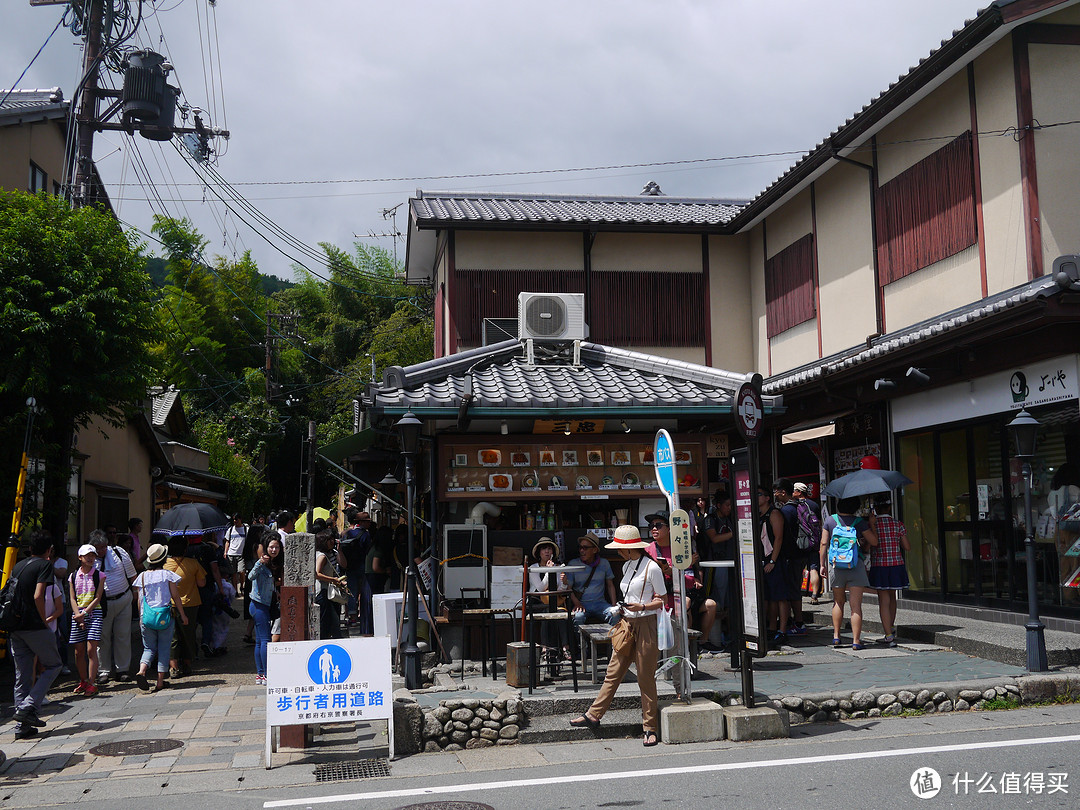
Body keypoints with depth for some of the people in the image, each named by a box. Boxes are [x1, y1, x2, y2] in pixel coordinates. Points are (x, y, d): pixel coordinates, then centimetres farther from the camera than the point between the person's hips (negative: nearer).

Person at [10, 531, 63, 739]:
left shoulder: (17, 566, 15)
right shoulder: (45, 565, -6)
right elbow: (37, 596, -17)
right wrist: (44, 621, -7)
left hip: (15, 627, 7)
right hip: (34, 627, -7)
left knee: (22, 675, 10)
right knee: (53, 665, 9)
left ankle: (22, 726, 10)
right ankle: (29, 707, -6)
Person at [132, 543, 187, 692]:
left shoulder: (142, 576, 3)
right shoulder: (168, 575, -4)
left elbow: (140, 600, 7)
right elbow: (176, 597, -1)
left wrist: (141, 618, 18)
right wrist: (182, 614, 8)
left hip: (146, 617, 2)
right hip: (165, 616, -2)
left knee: (149, 648, 12)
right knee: (164, 648, 6)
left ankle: (142, 670, -14)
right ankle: (160, 681, 4)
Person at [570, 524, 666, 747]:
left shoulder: (651, 568, -11)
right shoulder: (627, 566, 12)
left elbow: (661, 600, -6)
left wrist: (642, 607, -21)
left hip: (645, 624, -7)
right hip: (627, 623, 7)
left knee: (646, 678, 0)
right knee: (613, 673, 9)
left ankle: (650, 728, 9)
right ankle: (594, 715, 15)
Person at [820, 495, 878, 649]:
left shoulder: (830, 520, 5)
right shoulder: (860, 522, -1)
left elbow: (823, 543, 4)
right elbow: (874, 542, 2)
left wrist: (822, 564, 10)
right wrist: (871, 525, 17)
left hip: (835, 564, 2)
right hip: (856, 564, -2)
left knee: (838, 602, 19)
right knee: (856, 605, -2)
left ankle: (836, 636, 20)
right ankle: (856, 640, -5)